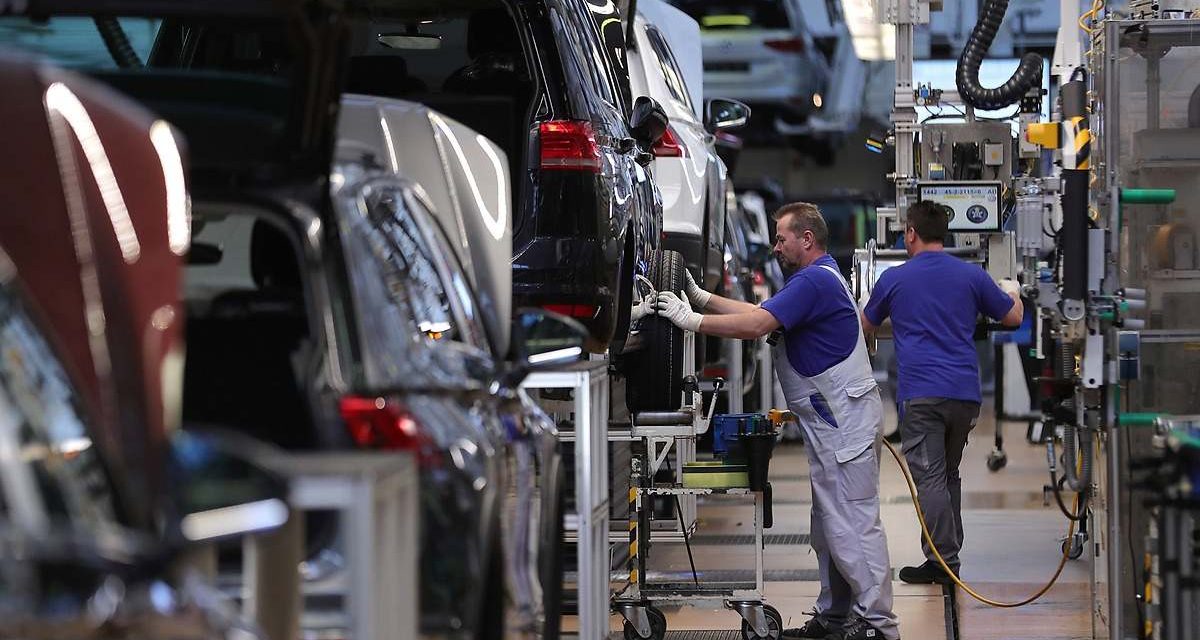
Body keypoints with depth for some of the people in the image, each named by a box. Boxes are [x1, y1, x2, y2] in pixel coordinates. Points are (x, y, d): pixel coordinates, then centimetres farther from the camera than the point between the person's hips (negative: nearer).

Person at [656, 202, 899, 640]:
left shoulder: (814, 282, -16)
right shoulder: (820, 278, 19)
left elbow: (755, 325, -24)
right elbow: (761, 312, 18)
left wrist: (692, 320, -18)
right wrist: (702, 299, 11)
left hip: (844, 420, -11)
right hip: (833, 420, 11)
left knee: (851, 523, -9)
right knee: (829, 523, 14)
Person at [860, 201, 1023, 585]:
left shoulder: (894, 279, 2)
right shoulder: (971, 276, 7)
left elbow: (866, 326, 19)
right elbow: (1012, 317, 18)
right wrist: (1012, 292, 41)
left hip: (919, 393, -4)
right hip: (964, 394, 4)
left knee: (930, 478, -4)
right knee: (949, 475, 17)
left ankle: (944, 561, -9)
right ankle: (947, 555, 19)